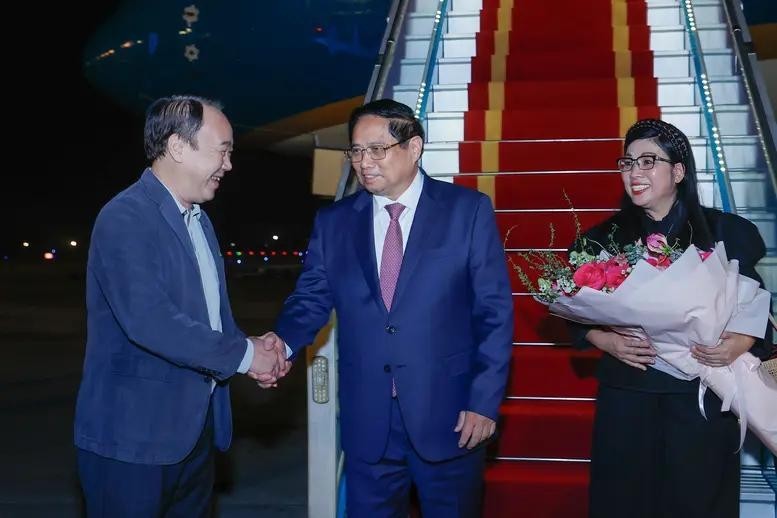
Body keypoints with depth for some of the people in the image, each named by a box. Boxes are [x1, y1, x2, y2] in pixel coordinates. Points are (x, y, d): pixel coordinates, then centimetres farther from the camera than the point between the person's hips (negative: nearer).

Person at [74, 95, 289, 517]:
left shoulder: (198, 219, 13)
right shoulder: (125, 217, -16)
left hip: (195, 429, 8)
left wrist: (253, 352, -1)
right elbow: (149, 320, -27)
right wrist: (243, 354, -18)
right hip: (134, 435, -8)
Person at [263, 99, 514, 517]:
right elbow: (310, 301, 4)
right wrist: (280, 343, -17)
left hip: (449, 414, -2)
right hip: (366, 418, 2)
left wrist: (484, 401, -9)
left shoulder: (468, 210, -3)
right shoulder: (333, 222, 6)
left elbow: (494, 313, -4)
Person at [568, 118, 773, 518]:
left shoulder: (727, 232, 1)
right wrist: (604, 339, -10)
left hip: (703, 394, -1)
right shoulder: (605, 238, 5)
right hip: (627, 395, 1)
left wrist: (741, 342, -15)